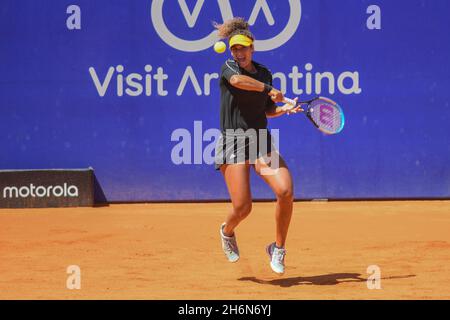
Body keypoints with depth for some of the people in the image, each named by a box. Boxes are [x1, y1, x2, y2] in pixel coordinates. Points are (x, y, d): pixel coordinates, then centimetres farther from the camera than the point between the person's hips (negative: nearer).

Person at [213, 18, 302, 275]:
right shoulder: (228, 68, -3)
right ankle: (227, 231, 26)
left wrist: (285, 109, 5)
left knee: (286, 191, -18)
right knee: (243, 207, -12)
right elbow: (237, 80, -29)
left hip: (262, 144, 4)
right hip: (233, 145, -4)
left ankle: (278, 248, 1)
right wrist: (269, 89, -28)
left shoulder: (265, 74, 11)